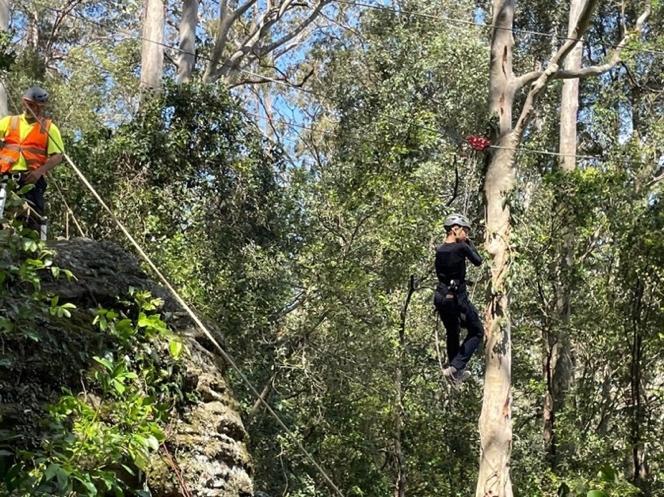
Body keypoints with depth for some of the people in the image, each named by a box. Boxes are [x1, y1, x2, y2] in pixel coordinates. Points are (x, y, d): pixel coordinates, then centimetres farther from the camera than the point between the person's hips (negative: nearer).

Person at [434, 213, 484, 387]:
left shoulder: (439, 250, 4)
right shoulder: (461, 247, -14)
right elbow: (478, 261, 1)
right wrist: (469, 243, 7)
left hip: (440, 297, 7)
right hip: (458, 297, -7)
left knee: (452, 333, 23)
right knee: (477, 332, 9)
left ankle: (458, 372, 33)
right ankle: (455, 367, -4)